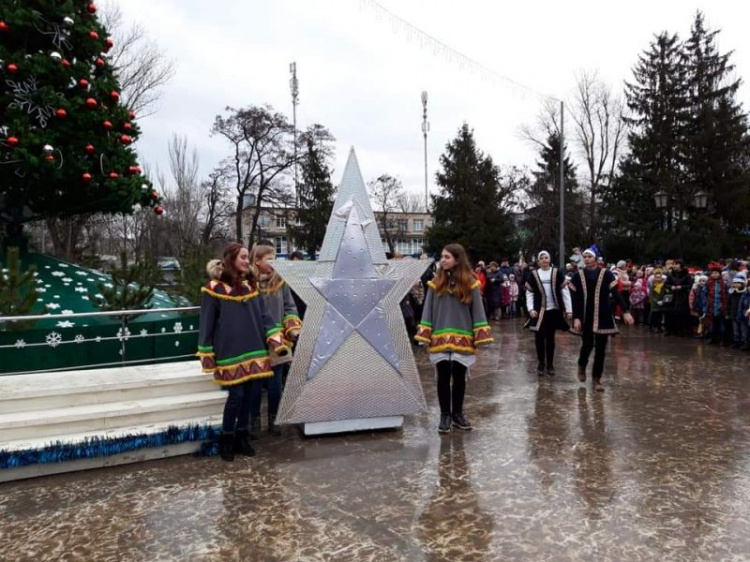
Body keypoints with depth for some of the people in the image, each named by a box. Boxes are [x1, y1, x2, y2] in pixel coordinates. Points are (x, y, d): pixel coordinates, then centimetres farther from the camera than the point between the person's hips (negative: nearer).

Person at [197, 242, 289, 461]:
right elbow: (207, 322, -5)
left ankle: (242, 436, 26)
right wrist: (207, 355, -5)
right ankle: (226, 439, 15)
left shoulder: (251, 284, 8)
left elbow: (263, 314, 6)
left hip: (252, 349, 5)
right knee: (236, 394, -5)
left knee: (247, 393, 10)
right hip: (229, 351, -5)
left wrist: (276, 340, -4)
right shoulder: (214, 289, -9)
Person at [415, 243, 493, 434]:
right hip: (440, 340, 1)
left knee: (459, 378, 9)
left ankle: (457, 413, 25)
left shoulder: (470, 283, -1)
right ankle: (445, 415, 16)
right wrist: (425, 335, -1)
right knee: (443, 378, 4)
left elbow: (477, 310, 0)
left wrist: (480, 337, -5)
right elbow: (428, 310, 5)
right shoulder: (436, 283, 3)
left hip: (462, 340, 0)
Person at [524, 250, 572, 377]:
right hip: (539, 311, 0)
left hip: (554, 310, 0)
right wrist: (530, 309, -9)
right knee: (539, 337, 1)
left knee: (550, 338, 9)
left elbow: (565, 291, -3)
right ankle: (540, 363, 16)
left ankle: (550, 364, 20)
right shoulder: (534, 275, 1)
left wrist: (569, 309, -7)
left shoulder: (557, 273, -2)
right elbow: (529, 293, 2)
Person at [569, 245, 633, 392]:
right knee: (587, 345, 2)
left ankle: (596, 379, 13)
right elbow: (575, 299, -2)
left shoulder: (606, 274, -3)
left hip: (602, 317, 0)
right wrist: (576, 318, -9)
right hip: (585, 318, 0)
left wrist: (626, 311, -14)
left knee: (600, 349, 2)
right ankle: (582, 365, 34)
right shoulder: (578, 276, -1)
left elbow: (616, 294, -5)